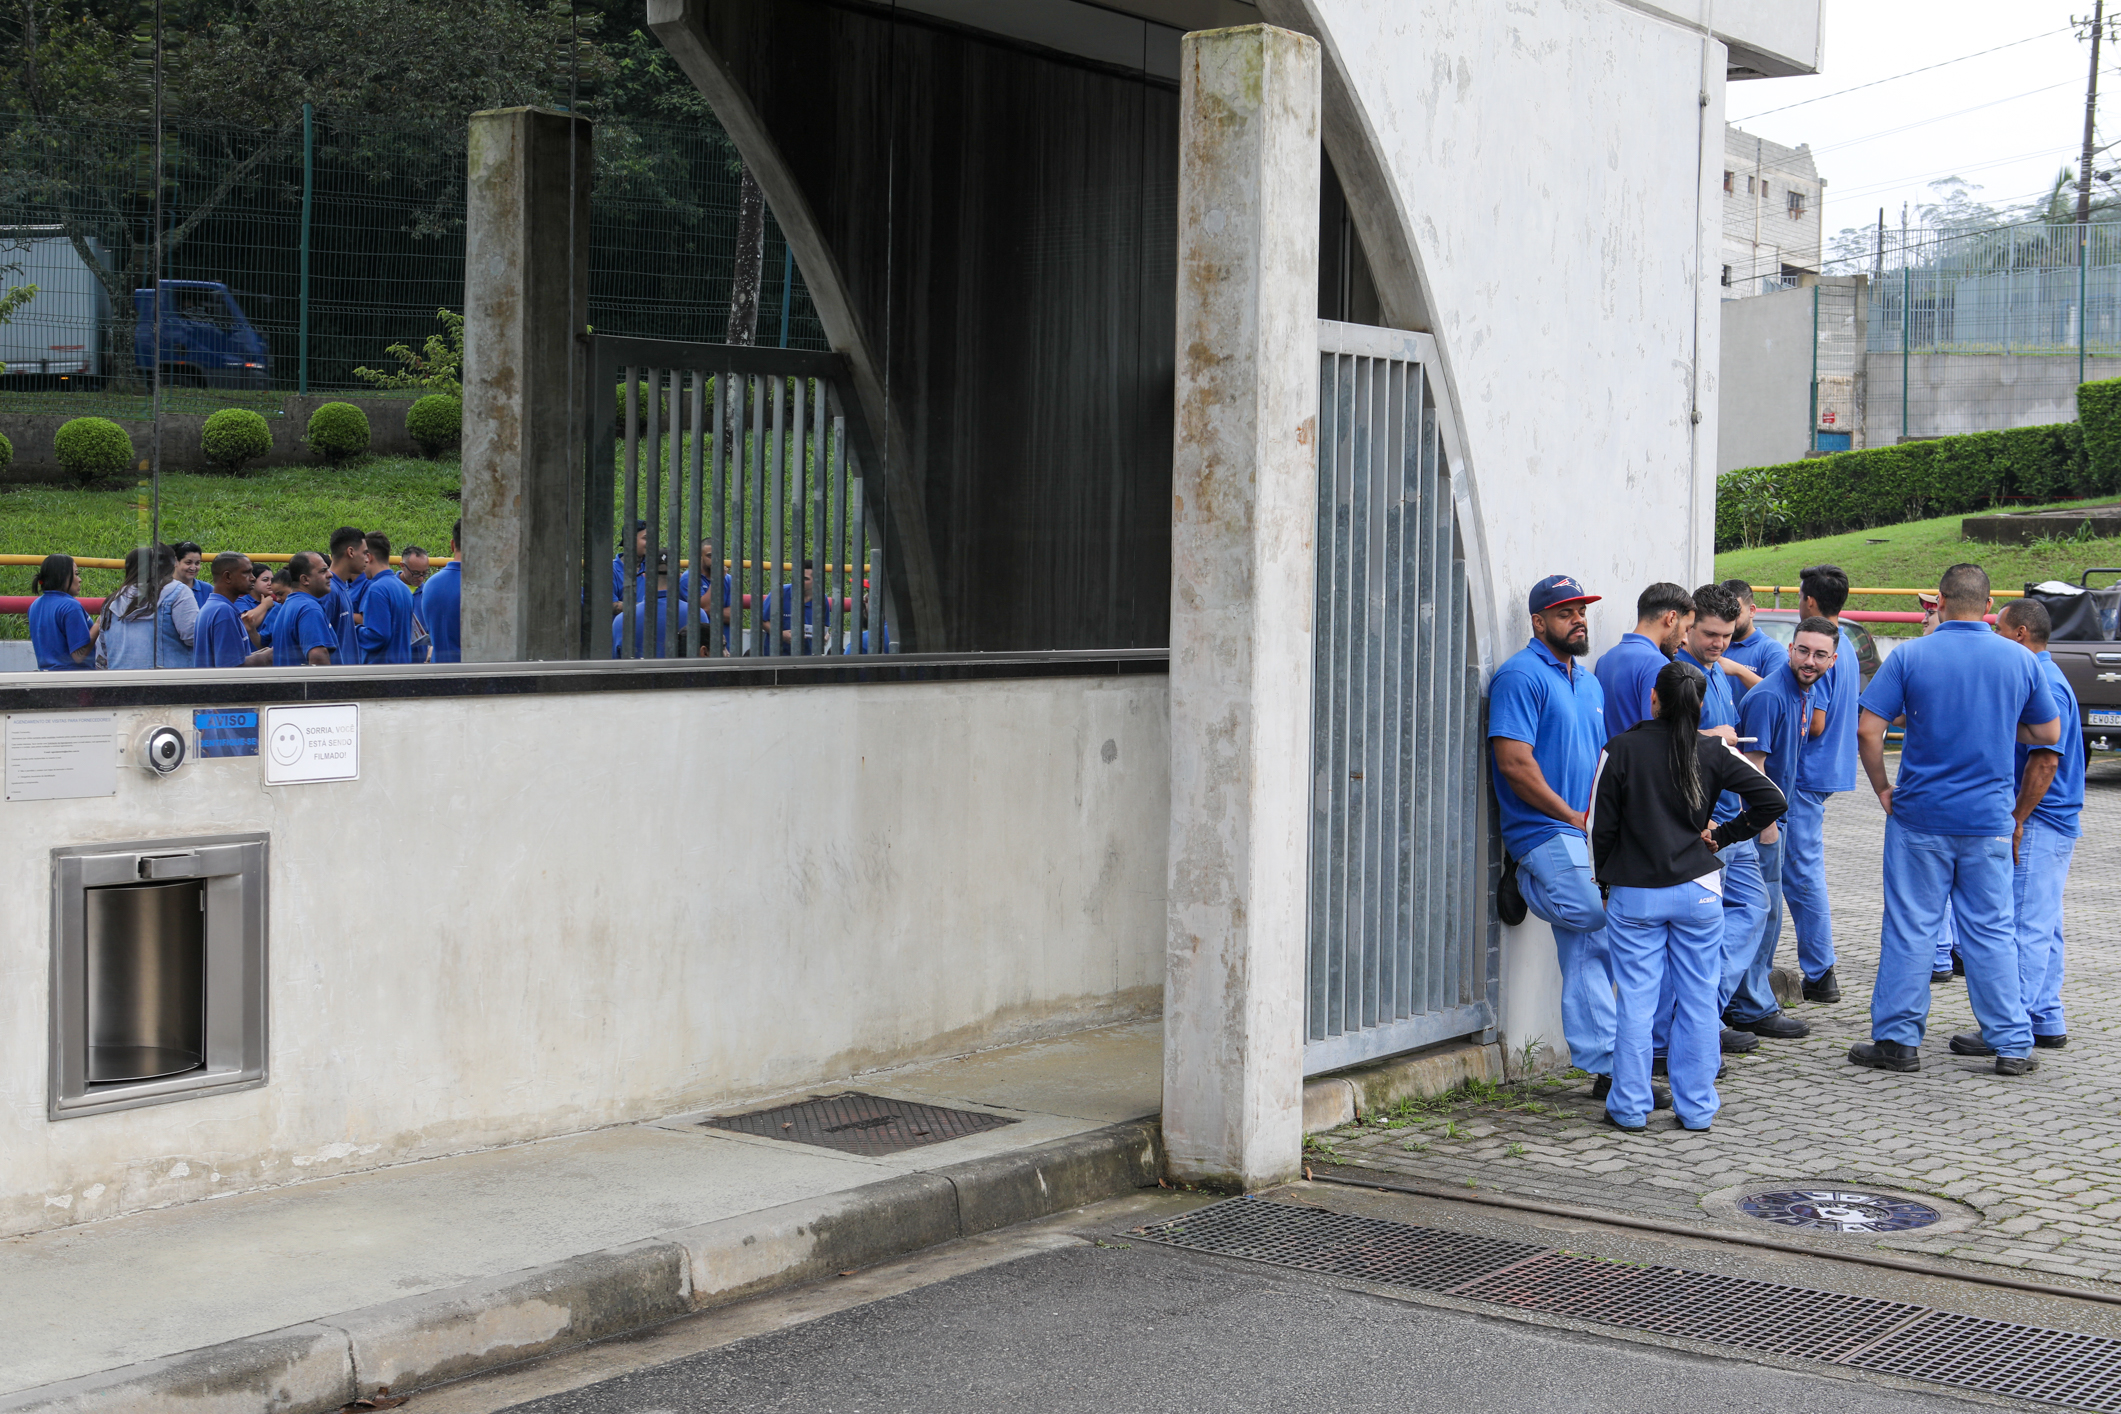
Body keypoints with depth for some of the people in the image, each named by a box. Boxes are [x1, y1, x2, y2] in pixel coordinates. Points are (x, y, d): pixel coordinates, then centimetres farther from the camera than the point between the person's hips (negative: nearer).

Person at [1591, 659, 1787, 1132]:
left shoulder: (1621, 749, -6)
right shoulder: (1714, 752, -2)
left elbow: (1600, 825, -2)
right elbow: (1771, 800, -6)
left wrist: (1602, 880, 11)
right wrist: (1723, 836, 3)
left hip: (1634, 894, -1)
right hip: (1698, 891, 1)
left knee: (1636, 1000, 4)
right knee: (1698, 1000, 9)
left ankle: (1630, 1107, 7)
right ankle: (1696, 1106, 12)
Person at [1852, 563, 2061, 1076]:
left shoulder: (1911, 655, -7)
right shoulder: (2020, 659, 0)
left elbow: (1867, 729, -12)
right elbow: (2049, 733, 10)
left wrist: (1883, 789, 0)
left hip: (1919, 816, -2)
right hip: (1989, 819, 2)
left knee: (1910, 928, 5)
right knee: (1992, 931, 9)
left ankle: (1898, 1040, 9)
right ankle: (2012, 1045, 12)